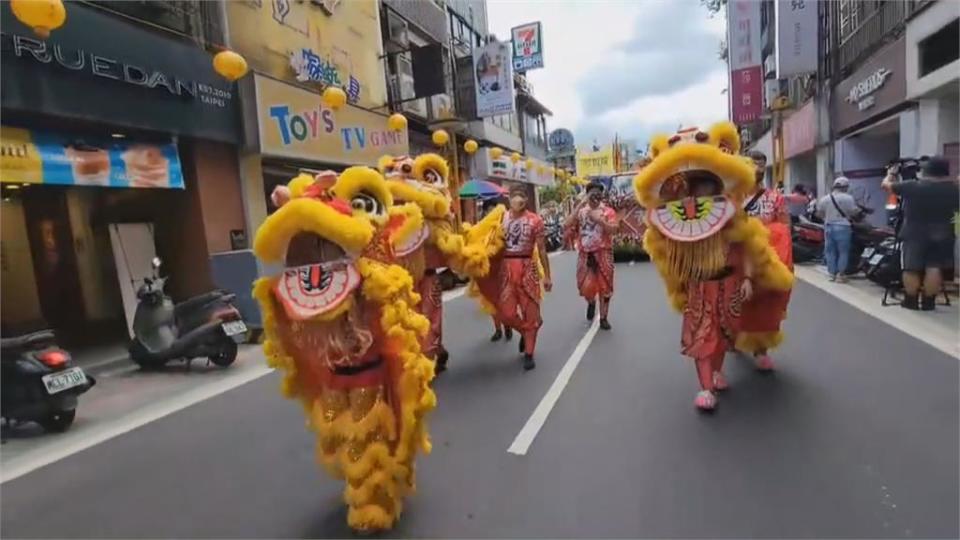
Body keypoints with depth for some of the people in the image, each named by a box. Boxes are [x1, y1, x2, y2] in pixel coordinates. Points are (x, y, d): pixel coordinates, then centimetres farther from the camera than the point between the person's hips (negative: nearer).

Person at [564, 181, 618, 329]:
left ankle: (604, 317, 17)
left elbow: (613, 229, -14)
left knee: (604, 286, 4)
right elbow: (567, 225, -10)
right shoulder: (580, 211, 6)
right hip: (585, 254, 1)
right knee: (586, 286, 0)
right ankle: (591, 302, 35)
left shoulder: (608, 211, 0)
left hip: (603, 253, -1)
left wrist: (599, 219, -23)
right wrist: (580, 206, -12)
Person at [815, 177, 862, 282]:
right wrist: (861, 212, 15)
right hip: (843, 227, -4)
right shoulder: (848, 198, -10)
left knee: (830, 251, 9)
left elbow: (819, 213, 9)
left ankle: (831, 273, 12)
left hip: (828, 227, 4)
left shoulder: (824, 198, 3)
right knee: (843, 252, 3)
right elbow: (855, 212, -7)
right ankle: (840, 275, 2)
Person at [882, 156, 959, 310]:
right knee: (934, 269, 5)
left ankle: (911, 301, 10)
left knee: (912, 269, 4)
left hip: (914, 235, -3)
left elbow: (886, 185, 1)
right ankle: (928, 302, 8)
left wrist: (891, 173, 21)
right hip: (942, 236, 3)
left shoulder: (912, 187, -11)